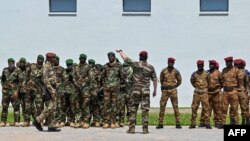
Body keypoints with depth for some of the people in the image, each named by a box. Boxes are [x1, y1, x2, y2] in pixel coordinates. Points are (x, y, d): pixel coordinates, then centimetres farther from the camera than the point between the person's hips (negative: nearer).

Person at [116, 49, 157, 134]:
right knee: (145, 110, 2)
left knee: (133, 109, 6)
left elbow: (125, 58, 4)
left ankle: (132, 128, 5)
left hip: (136, 90, -1)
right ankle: (145, 129, 1)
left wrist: (120, 51, 21)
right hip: (146, 91, 1)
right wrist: (155, 90, 14)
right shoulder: (151, 67, 2)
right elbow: (154, 79, 4)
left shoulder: (135, 64, -4)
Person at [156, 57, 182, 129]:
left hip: (173, 90, -1)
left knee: (175, 106, -2)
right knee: (162, 106, -3)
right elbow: (161, 80, 16)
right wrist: (164, 86, 11)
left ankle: (178, 123, 3)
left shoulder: (176, 71, 3)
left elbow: (179, 81, 11)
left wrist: (174, 86, 7)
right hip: (165, 90, 1)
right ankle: (160, 123, 2)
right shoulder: (163, 71, 4)